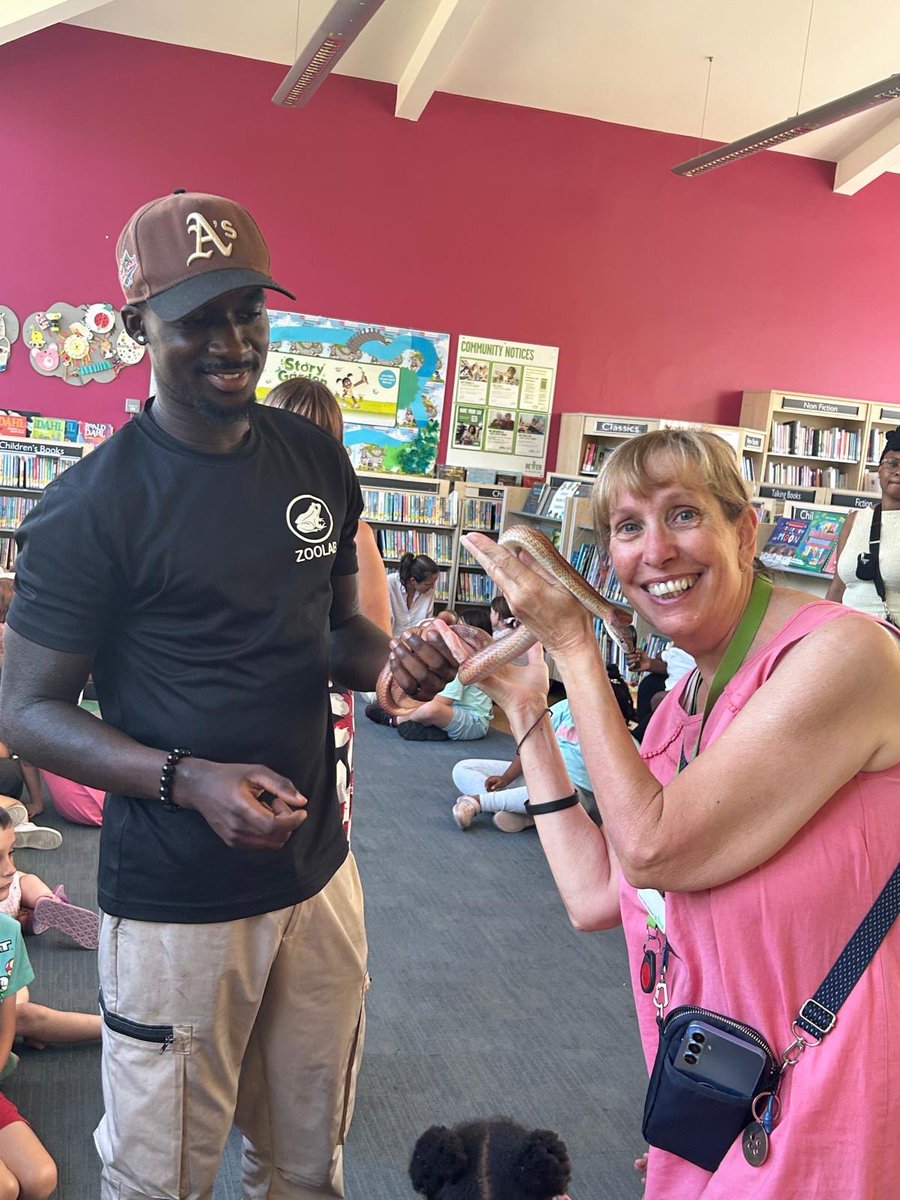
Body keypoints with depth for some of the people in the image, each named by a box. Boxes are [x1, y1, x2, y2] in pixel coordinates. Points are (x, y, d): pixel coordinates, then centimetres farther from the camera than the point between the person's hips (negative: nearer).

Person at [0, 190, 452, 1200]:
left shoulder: (315, 460, 3)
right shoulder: (91, 503, -14)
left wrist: (388, 661, -10)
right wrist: (189, 781, -25)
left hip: (318, 868, 5)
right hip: (175, 898, -5)